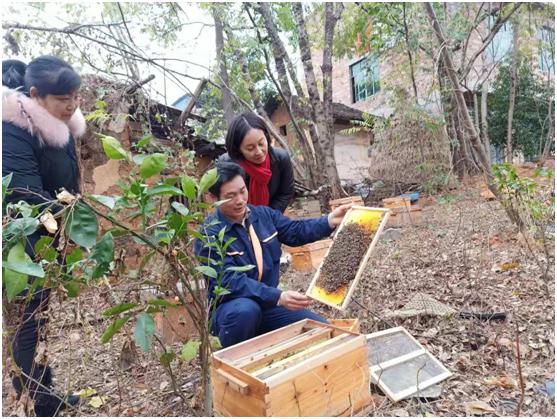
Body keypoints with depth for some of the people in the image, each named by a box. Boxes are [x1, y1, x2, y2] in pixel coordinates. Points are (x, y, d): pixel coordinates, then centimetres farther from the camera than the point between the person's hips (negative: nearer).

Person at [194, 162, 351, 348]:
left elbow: (296, 231, 9)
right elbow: (231, 282, -28)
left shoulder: (263, 214, 1)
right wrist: (278, 297, -38)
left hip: (268, 304, 6)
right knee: (246, 310, -39)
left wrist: (330, 221, -7)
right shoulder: (209, 235, -20)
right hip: (230, 310, -5)